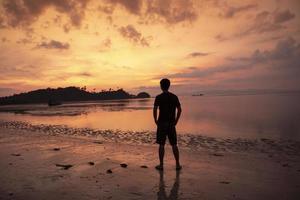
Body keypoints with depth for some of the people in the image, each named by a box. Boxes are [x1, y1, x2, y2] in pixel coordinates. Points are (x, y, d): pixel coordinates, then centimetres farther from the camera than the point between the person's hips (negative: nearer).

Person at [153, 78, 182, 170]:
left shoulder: (159, 97, -7)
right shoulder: (174, 97, 4)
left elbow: (155, 110, -14)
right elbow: (179, 109, 2)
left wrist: (155, 121, -2)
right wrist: (176, 121, 9)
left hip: (162, 123, -3)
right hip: (171, 124, 3)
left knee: (161, 145, 5)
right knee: (174, 145, 10)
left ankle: (161, 165, 11)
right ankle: (177, 164, 15)